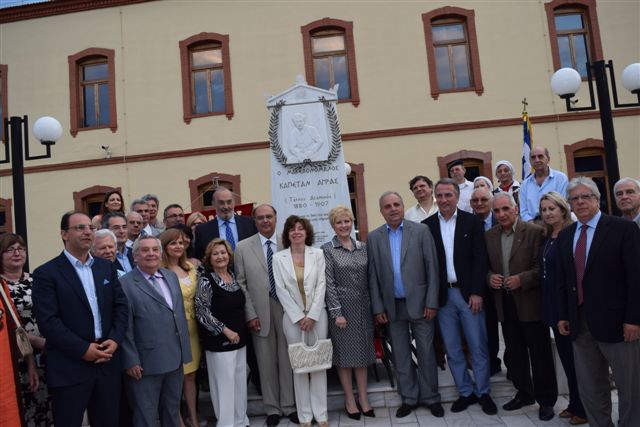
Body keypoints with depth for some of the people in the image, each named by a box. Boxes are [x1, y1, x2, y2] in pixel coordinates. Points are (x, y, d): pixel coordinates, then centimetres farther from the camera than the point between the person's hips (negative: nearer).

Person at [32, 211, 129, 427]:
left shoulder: (107, 267, 10)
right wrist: (83, 349, -16)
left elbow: (121, 305, 8)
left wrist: (115, 339, -7)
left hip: (107, 362, 5)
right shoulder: (46, 273, -6)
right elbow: (48, 321, -13)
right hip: (69, 367, -4)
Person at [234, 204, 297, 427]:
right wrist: (250, 314, -6)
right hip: (260, 312, 0)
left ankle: (290, 406, 25)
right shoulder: (242, 247, 2)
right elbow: (241, 283, 0)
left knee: (288, 360, 10)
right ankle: (272, 408, 25)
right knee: (266, 363, 9)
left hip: (286, 309, 1)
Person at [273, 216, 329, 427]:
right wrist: (299, 317, -8)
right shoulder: (278, 258, 1)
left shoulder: (317, 254, 3)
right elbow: (281, 290, -3)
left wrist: (312, 315, -10)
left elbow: (321, 285, -2)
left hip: (317, 314, 1)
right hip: (293, 317, 0)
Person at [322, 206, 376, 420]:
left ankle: (363, 397, 23)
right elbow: (329, 283, -10)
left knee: (363, 351, 10)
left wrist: (373, 305, 7)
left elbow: (368, 278, 9)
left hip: (363, 306, 4)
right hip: (342, 306, -4)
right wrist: (337, 312, -13)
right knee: (344, 352, 6)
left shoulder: (362, 247, 7)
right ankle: (350, 400, 20)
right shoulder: (327, 249, -6)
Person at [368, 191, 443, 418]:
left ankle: (431, 397, 25)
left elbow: (432, 268, -4)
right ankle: (409, 398, 26)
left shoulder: (421, 230, -3)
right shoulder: (374, 237, 2)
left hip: (419, 303, -2)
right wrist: (378, 307, -1)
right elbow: (373, 275, 2)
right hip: (392, 306, 2)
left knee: (426, 352, 8)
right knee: (401, 355, 12)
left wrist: (431, 302, -8)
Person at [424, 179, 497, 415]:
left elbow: (480, 258, -4)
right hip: (442, 296, 2)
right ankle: (465, 392, 26)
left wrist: (477, 293, -10)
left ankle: (483, 392, 23)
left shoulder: (472, 221, 0)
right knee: (452, 350, 10)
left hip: (469, 293, -1)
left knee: (478, 347, 6)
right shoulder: (427, 225, 3)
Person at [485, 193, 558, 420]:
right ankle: (524, 393, 32)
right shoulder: (489, 236, 7)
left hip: (530, 301, -5)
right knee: (514, 351, 15)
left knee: (540, 353, 6)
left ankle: (546, 399, 21)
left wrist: (522, 279, -22)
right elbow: (485, 265, 13)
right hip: (504, 302, 5)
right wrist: (489, 277, -7)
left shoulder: (534, 231, -9)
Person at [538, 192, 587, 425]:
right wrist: (547, 306, 11)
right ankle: (574, 404, 30)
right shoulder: (547, 238, 10)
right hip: (553, 306, 8)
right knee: (566, 356, 16)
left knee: (576, 356, 5)